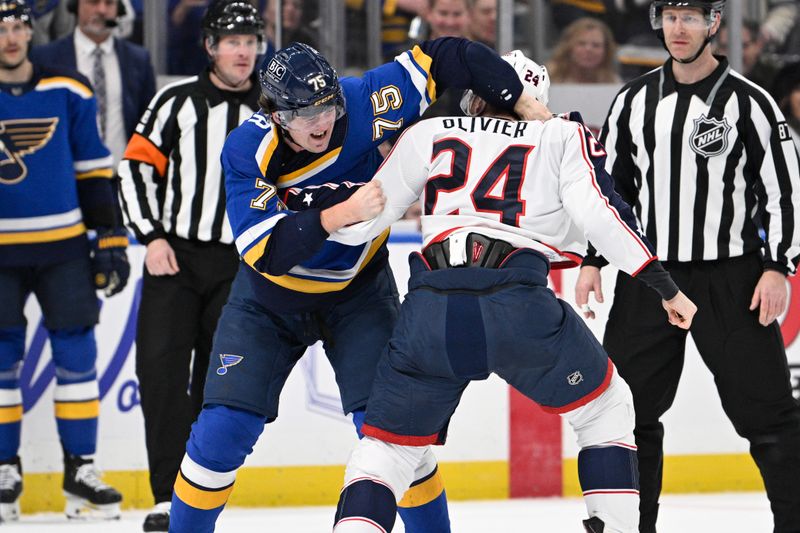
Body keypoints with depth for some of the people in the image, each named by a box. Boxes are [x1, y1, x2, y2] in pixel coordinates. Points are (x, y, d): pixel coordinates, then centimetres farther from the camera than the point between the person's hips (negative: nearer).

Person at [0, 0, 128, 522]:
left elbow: (94, 170, 8)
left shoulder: (69, 93, 3)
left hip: (63, 246, 1)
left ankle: (81, 470, 5)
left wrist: (110, 238, 4)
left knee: (77, 355, -1)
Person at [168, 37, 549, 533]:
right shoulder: (248, 150, -25)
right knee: (225, 426, -8)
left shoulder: (360, 106, -25)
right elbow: (267, 252, -34)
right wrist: (342, 213, -46)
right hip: (269, 300, 0)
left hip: (358, 292, 0)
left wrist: (526, 106, -27)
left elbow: (446, 58, -22)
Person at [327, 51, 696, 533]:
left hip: (431, 310, 2)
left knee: (388, 445, 17)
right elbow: (600, 213, 3)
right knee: (605, 409, 23)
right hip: (518, 303, -2)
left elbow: (363, 221, 22)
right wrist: (666, 287, 6)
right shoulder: (563, 137, 19)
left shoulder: (428, 136, 24)